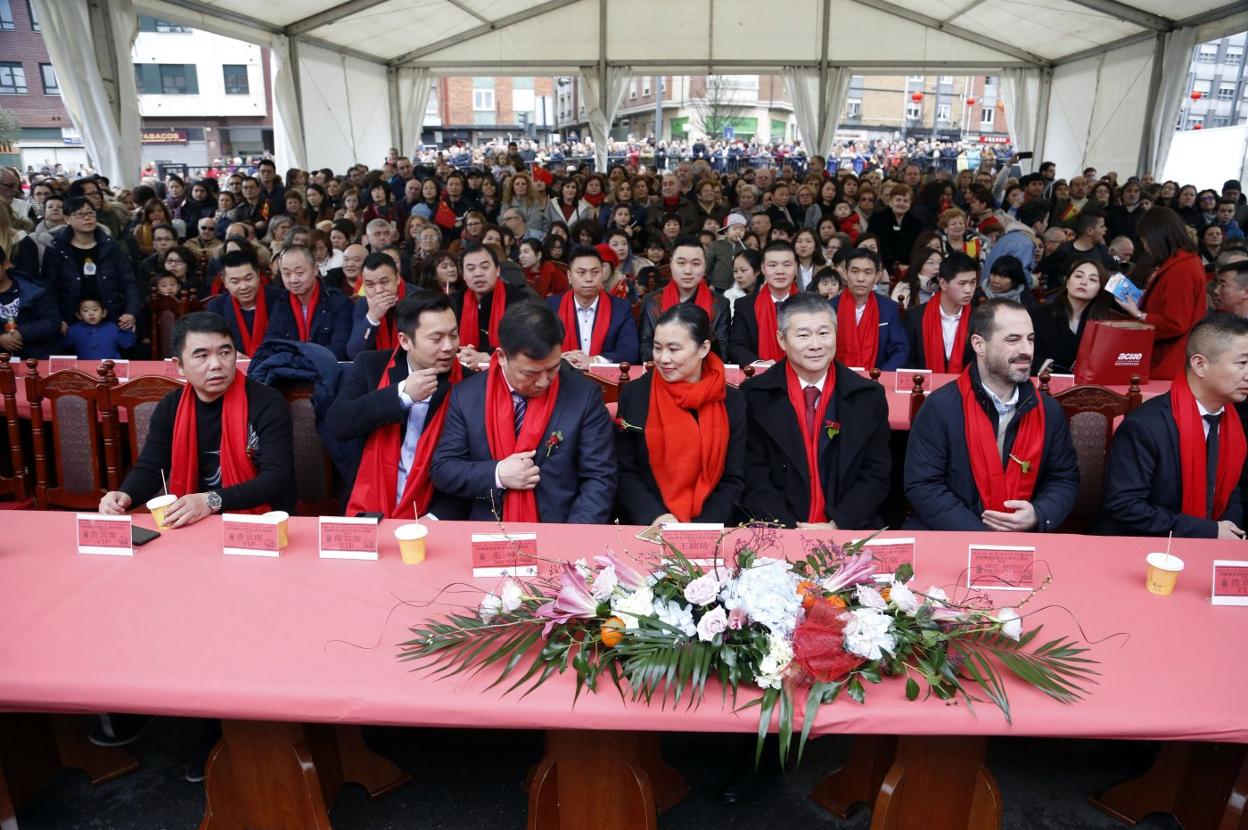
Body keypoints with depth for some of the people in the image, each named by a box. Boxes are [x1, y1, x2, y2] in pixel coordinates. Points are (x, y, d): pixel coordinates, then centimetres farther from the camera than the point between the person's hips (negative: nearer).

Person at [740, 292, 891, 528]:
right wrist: (789, 529, -15)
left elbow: (876, 475, 3)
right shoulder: (754, 395, -1)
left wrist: (836, 525, -11)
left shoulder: (869, 396, 4)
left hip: (848, 532, 2)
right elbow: (754, 476, -2)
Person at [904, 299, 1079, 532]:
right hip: (945, 540, -4)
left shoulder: (1049, 410, 6)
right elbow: (922, 485, -10)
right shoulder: (941, 406, -8)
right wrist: (982, 536, -16)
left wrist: (1038, 515, -9)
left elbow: (1065, 479, 12)